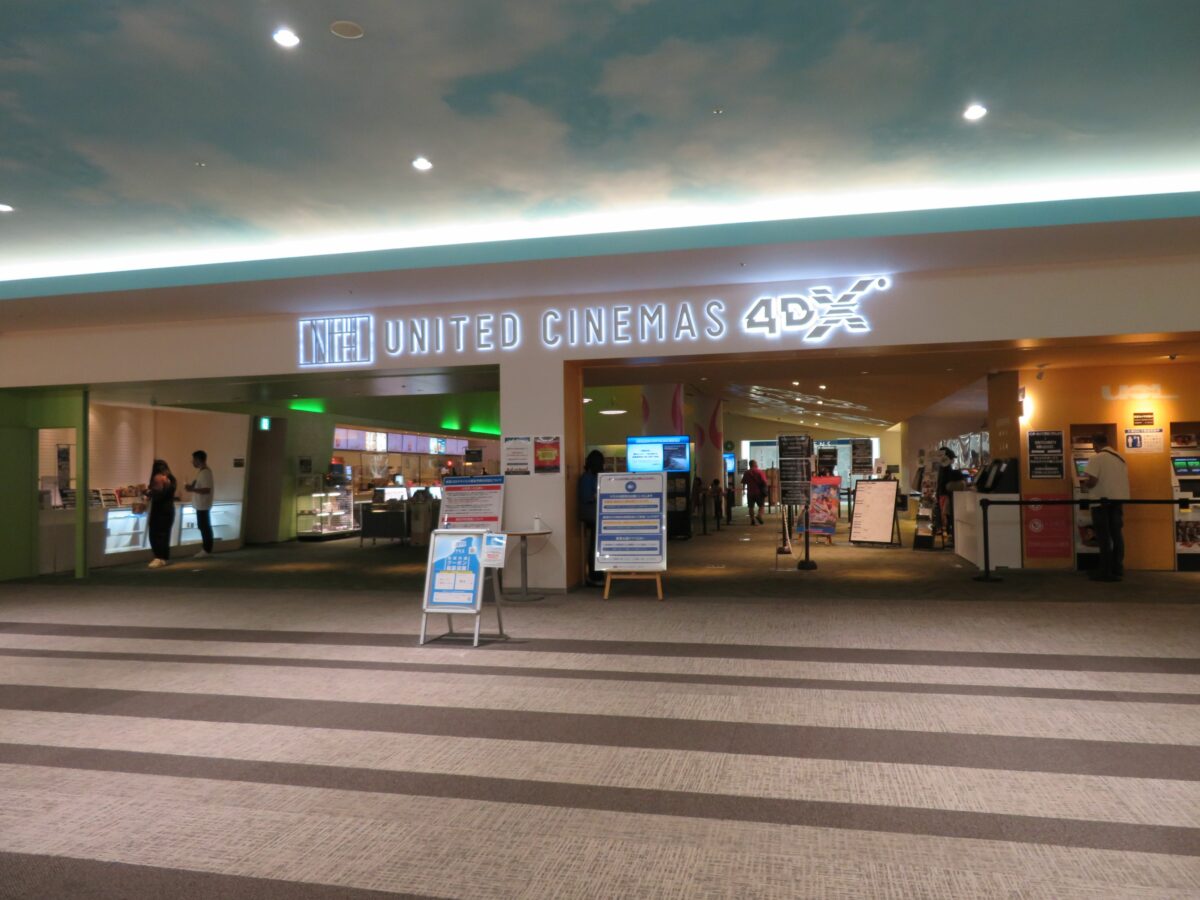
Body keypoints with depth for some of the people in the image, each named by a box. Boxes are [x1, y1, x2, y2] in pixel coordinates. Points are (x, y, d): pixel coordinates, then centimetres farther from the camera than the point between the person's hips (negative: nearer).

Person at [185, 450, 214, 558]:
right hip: (200, 504, 10)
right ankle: (206, 549, 18)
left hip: (203, 505, -10)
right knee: (204, 527, 13)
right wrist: (191, 485, 8)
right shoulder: (201, 471, 13)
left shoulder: (205, 472, -19)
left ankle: (207, 550, 0)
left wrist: (192, 489, -25)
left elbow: (207, 489, -24)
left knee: (204, 527, -5)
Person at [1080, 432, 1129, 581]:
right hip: (1117, 500, 6)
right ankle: (1117, 569, 15)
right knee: (1117, 535, 11)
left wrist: (1083, 483, 0)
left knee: (1104, 537, -2)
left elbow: (1092, 481, -20)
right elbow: (1123, 480, 14)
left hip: (1102, 502, -6)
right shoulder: (1120, 458, 9)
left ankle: (1106, 571, 0)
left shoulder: (1097, 459, -13)